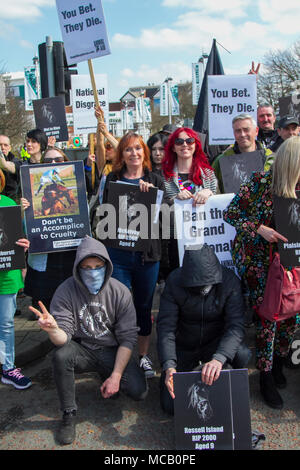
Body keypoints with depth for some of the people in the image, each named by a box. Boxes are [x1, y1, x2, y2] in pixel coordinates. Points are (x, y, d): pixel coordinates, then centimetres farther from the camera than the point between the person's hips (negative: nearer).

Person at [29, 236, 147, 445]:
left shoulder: (120, 292, -13)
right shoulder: (66, 292, -15)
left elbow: (128, 338, -9)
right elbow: (63, 338, -19)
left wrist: (116, 375, -15)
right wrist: (53, 329, -44)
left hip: (112, 352, 1)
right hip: (82, 351, 0)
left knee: (139, 391, -18)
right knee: (61, 355, -32)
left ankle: (106, 376, 17)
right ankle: (69, 414, -10)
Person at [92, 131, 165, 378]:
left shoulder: (155, 180, 7)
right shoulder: (112, 180, 7)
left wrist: (152, 192, -17)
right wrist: (98, 228, -9)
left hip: (147, 253, 1)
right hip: (118, 253, 0)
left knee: (144, 306, 11)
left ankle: (144, 356, 27)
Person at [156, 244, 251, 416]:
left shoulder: (229, 281, -21)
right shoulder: (174, 281, -21)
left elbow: (235, 325, -28)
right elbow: (166, 327, -22)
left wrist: (218, 359, -46)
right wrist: (169, 366, -37)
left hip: (214, 343, 0)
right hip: (184, 348, 1)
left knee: (242, 353, -33)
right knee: (171, 405, -8)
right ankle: (192, 370, 23)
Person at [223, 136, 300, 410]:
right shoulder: (260, 184, -13)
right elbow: (231, 214, -9)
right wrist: (259, 229, -19)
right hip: (258, 260, -4)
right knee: (267, 315, -6)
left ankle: (277, 364, 31)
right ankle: (266, 377, 13)